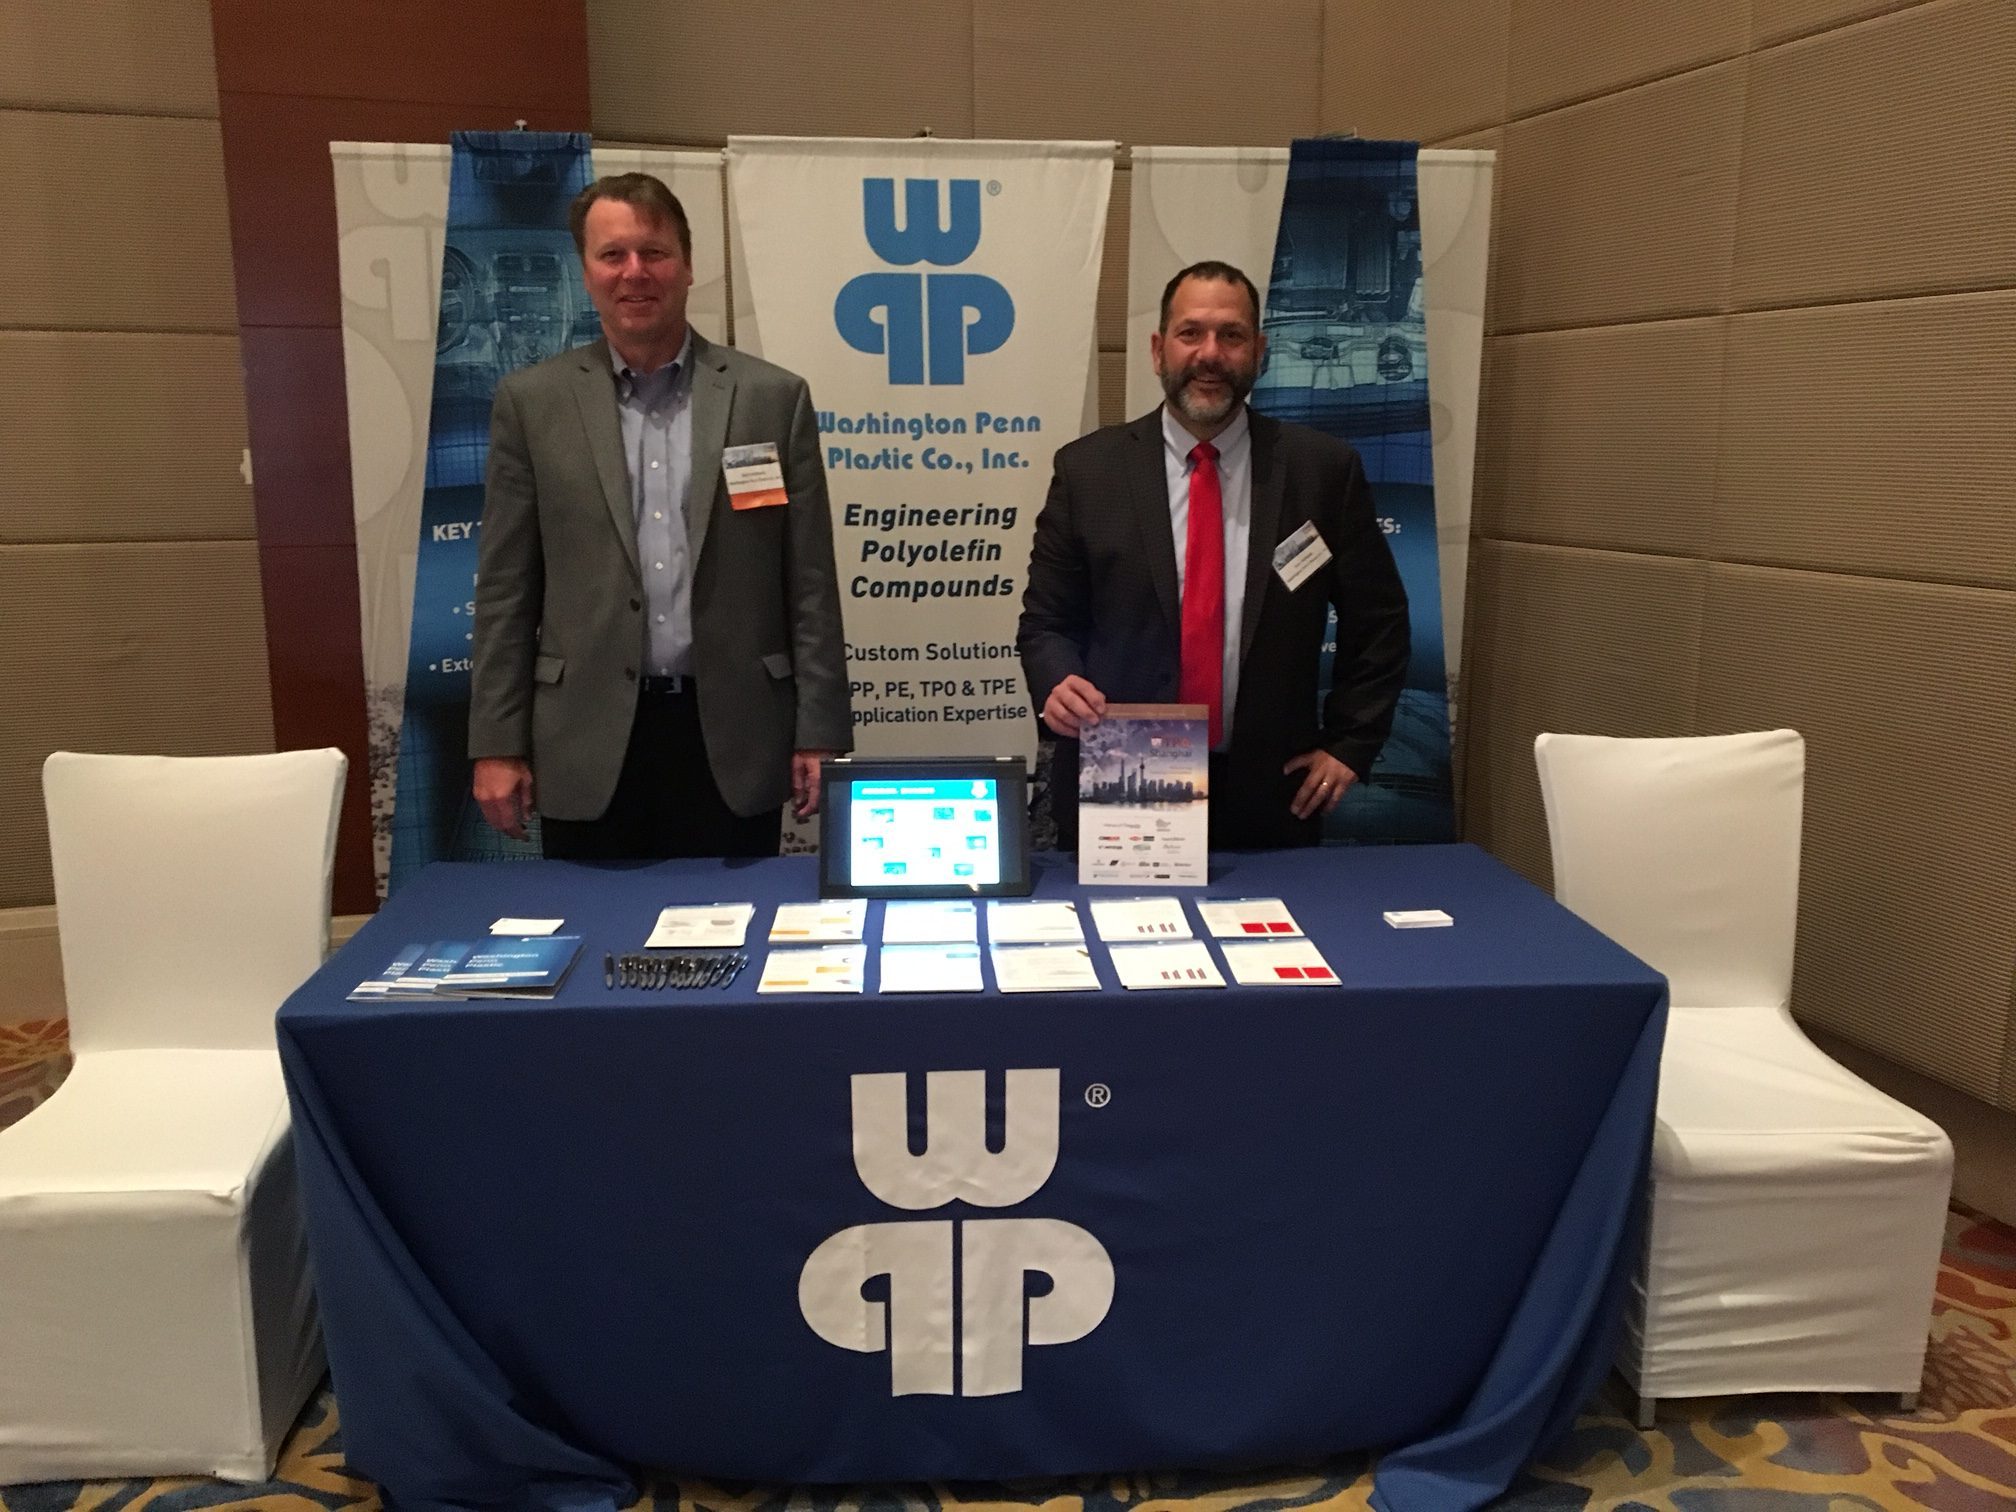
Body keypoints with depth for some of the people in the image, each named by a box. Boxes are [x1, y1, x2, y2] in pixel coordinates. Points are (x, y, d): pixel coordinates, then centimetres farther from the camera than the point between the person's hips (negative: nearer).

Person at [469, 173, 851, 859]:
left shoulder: (773, 397, 3)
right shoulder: (532, 401, 4)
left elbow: (811, 587, 2)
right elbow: (506, 589, 4)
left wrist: (820, 733, -2)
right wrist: (497, 744, 0)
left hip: (734, 736, 0)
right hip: (587, 741, 1)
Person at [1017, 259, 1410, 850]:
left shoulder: (1324, 469, 0)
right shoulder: (1087, 468, -1)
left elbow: (1377, 622, 8)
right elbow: (1046, 620, 3)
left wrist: (1348, 745, 1)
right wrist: (1058, 684, -17)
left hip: (1271, 797, 1)